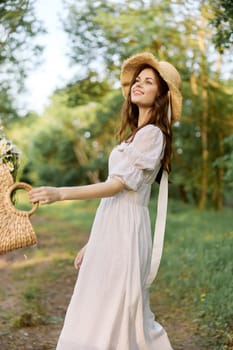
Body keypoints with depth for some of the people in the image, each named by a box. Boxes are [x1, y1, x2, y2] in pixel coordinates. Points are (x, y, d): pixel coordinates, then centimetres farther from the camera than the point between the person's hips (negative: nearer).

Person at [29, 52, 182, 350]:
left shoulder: (151, 134, -8)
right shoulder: (135, 133, 19)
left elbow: (118, 185, -17)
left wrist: (60, 193, -25)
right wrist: (91, 243, 18)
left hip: (126, 231, -9)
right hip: (110, 229, 9)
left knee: (114, 314, -5)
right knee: (94, 312, 11)